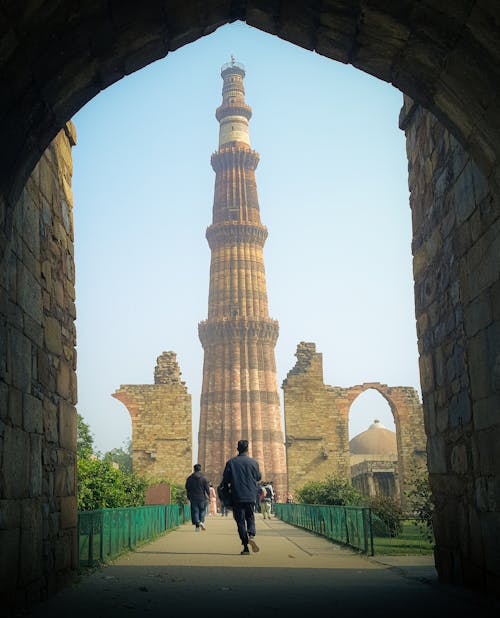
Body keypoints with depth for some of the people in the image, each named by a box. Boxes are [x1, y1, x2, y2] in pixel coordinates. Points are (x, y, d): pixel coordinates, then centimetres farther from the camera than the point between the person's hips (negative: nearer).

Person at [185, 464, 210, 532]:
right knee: (202, 510, 13)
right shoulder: (203, 478, -5)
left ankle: (197, 525, -3)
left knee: (195, 511, 5)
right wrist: (209, 495, 9)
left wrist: (188, 497, 20)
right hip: (202, 498, -1)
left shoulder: (189, 478, 3)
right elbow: (207, 488, -3)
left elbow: (187, 488, 10)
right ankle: (201, 521, -8)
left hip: (193, 498, 2)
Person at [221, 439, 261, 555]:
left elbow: (225, 480, -1)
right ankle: (251, 535, -15)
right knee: (250, 518, 15)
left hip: (237, 497, -1)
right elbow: (258, 477, 12)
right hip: (251, 496, 1)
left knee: (240, 520, 5)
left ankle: (245, 547, 1)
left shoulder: (231, 462, -3)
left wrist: (227, 489, 18)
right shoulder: (253, 462, 0)